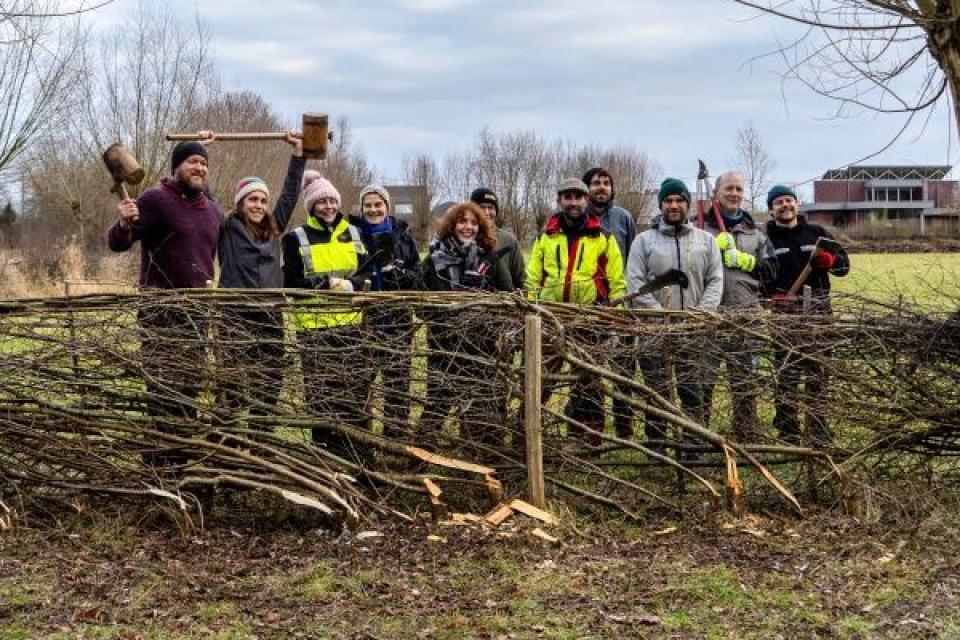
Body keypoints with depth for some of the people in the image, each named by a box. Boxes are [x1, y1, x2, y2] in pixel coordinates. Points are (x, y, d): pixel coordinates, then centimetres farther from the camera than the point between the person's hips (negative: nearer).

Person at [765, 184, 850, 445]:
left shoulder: (817, 233, 15)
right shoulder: (767, 239, 7)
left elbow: (844, 264, 15)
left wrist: (830, 260, -7)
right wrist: (770, 295, -15)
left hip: (818, 309, 2)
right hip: (784, 311, -2)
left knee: (818, 372, 6)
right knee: (786, 374, -2)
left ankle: (819, 431, 13)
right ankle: (787, 432, 4)